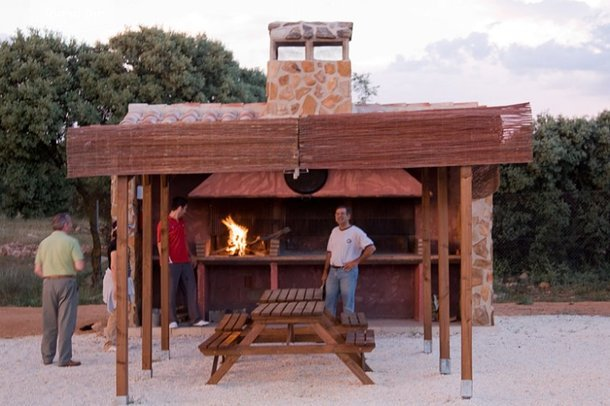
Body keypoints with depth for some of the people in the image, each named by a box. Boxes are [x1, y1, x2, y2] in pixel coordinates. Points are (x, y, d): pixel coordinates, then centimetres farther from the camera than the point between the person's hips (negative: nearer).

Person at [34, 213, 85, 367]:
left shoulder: (44, 243, 9)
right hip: (67, 282, -5)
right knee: (66, 321, -3)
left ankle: (47, 356, 17)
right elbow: (80, 266, -14)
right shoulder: (71, 241, -7)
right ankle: (64, 358, -5)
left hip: (48, 283, 5)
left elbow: (37, 269, 7)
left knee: (49, 322, 11)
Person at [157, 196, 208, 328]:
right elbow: (160, 244, -12)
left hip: (185, 262, 8)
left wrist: (189, 255, 20)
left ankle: (196, 319, 9)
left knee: (191, 290, 6)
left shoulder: (181, 222, 16)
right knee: (171, 292, -2)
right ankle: (172, 320, 4)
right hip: (172, 263, -8)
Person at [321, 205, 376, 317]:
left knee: (348, 303, -1)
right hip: (333, 271, 6)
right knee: (329, 301, 8)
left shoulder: (356, 232, -9)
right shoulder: (334, 231, 12)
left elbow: (371, 248, -16)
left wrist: (356, 262, -15)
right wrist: (325, 272, 14)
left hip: (348, 271, -6)